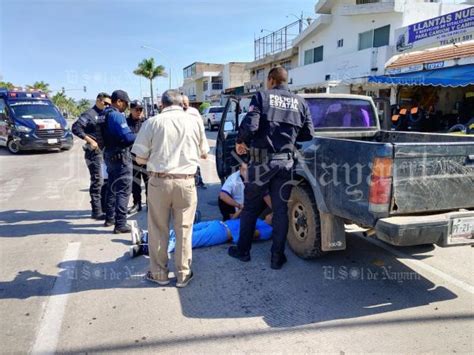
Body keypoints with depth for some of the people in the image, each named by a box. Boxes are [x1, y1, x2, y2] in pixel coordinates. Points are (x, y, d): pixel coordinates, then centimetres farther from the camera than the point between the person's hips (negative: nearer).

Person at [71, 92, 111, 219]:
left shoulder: (104, 115, 17)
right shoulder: (89, 114, -8)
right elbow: (75, 127, -18)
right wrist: (90, 140, -22)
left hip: (105, 151, 8)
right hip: (94, 152, -8)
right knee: (97, 181, -6)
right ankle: (97, 211, 1)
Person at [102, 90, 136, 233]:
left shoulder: (106, 114, 12)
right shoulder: (117, 116, -17)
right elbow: (127, 137, -23)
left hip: (109, 154, 10)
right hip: (120, 156, -10)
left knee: (112, 187, 20)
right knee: (124, 190, -6)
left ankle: (110, 218, 30)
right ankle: (120, 224, -5)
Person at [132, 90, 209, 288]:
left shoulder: (153, 122, -2)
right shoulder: (194, 122, 3)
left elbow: (140, 159, -1)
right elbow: (203, 154, 10)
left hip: (159, 181, -1)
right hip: (186, 182, 1)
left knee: (158, 230, 13)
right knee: (184, 230, 11)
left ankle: (159, 273, 25)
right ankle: (183, 274, 22)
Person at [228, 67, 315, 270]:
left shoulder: (262, 97, -3)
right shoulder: (299, 102, 8)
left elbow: (250, 125, -15)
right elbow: (308, 133, 9)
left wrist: (240, 141, 3)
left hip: (262, 159, -2)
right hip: (286, 161, 3)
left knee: (250, 207, 12)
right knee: (281, 211, 10)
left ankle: (242, 251, 23)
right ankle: (277, 257, 16)